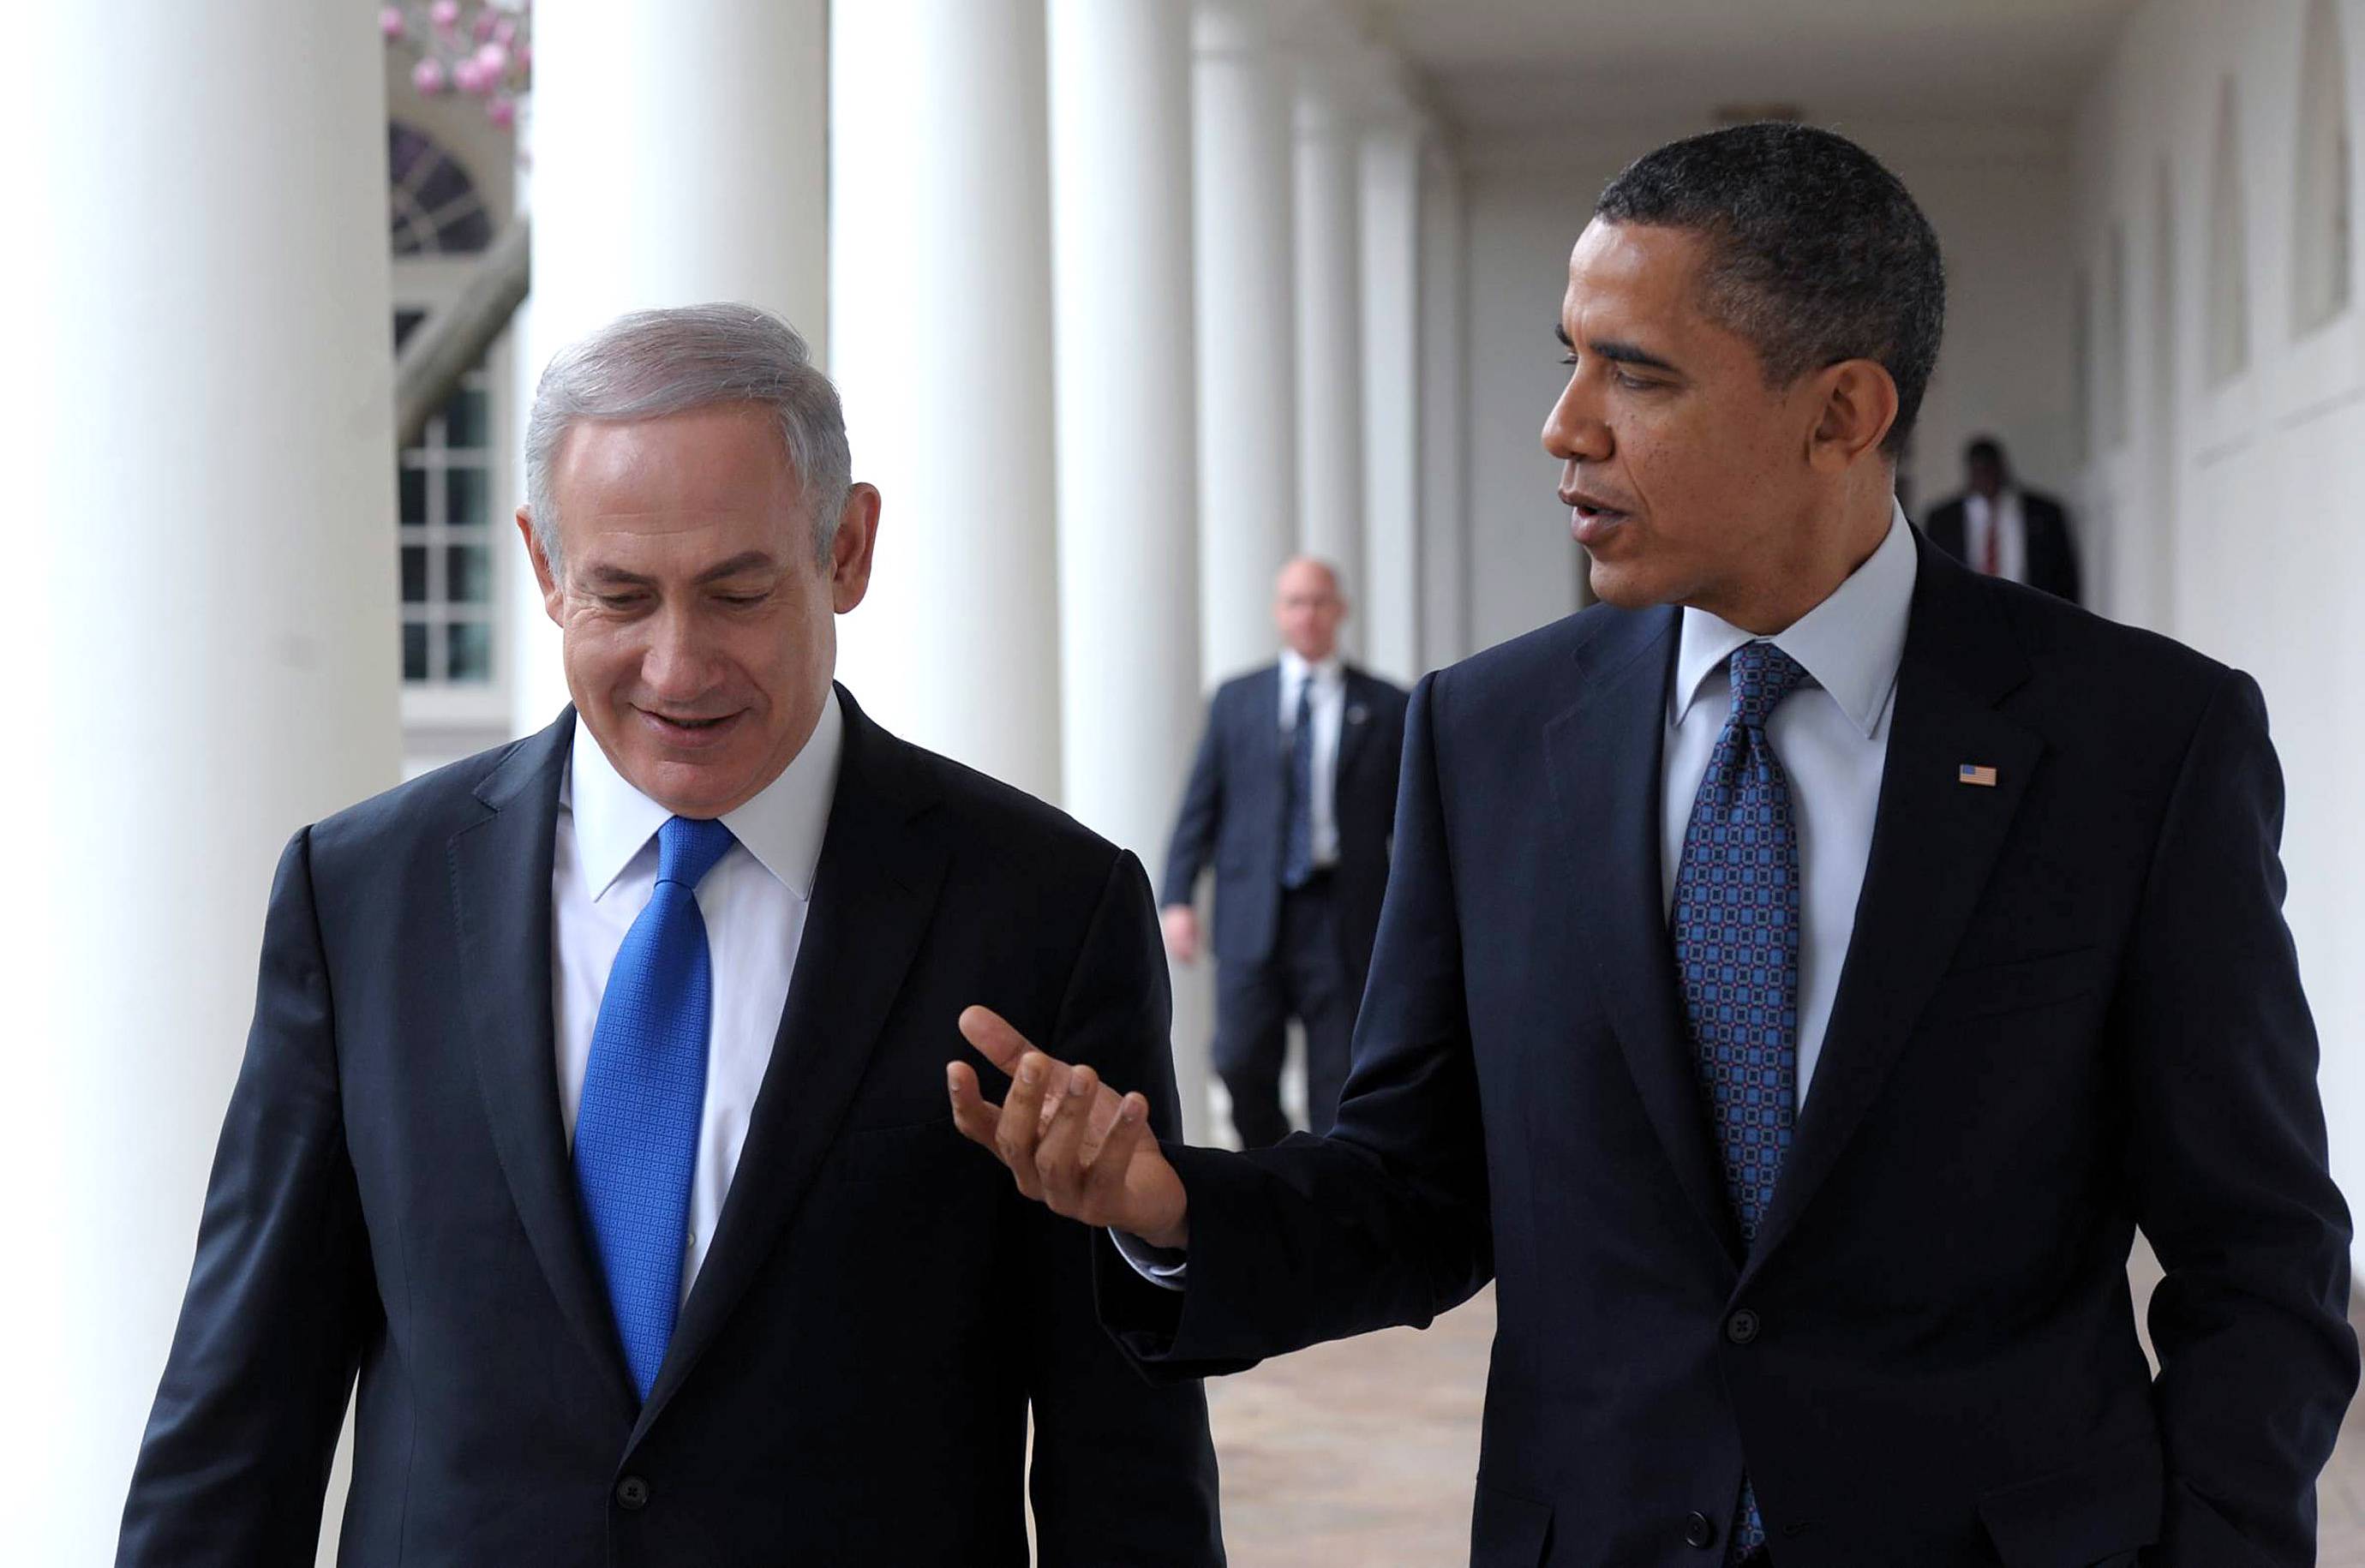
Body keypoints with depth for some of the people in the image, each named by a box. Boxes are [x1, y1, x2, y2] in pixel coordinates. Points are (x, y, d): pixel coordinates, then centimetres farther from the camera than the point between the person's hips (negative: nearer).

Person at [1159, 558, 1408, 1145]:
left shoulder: (1385, 707, 7)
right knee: (1242, 1064, -4)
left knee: (1339, 1081, -1)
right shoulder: (1236, 700, 11)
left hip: (1343, 919, -1)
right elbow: (1200, 805, 9)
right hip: (1253, 917, 1)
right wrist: (1177, 898, -1)